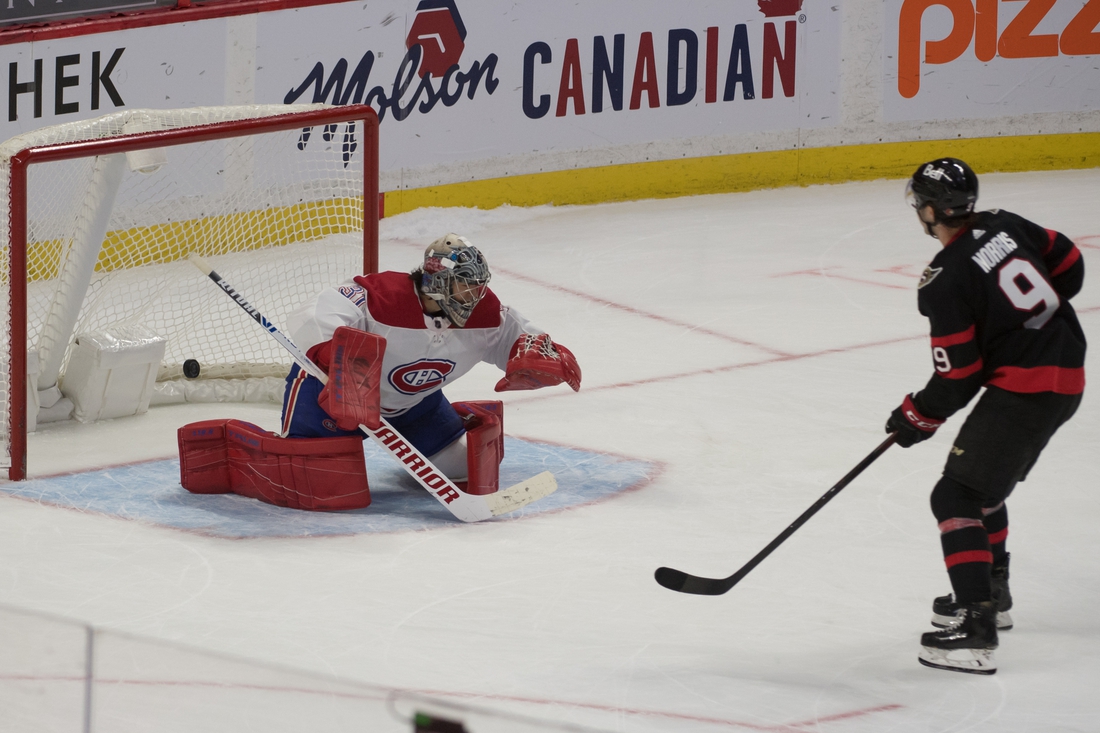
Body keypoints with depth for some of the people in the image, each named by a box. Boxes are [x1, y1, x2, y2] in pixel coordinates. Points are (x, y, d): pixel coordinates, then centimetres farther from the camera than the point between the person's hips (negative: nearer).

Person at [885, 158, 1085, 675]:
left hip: (1022, 389, -9)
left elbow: (958, 378, -13)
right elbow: (1068, 264, 16)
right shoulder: (1006, 227, 4)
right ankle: (991, 594, 40)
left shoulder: (944, 282, -16)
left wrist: (917, 419, 3)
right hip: (1068, 373, 9)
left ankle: (975, 628, -19)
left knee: (957, 496, -8)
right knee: (984, 482, 27)